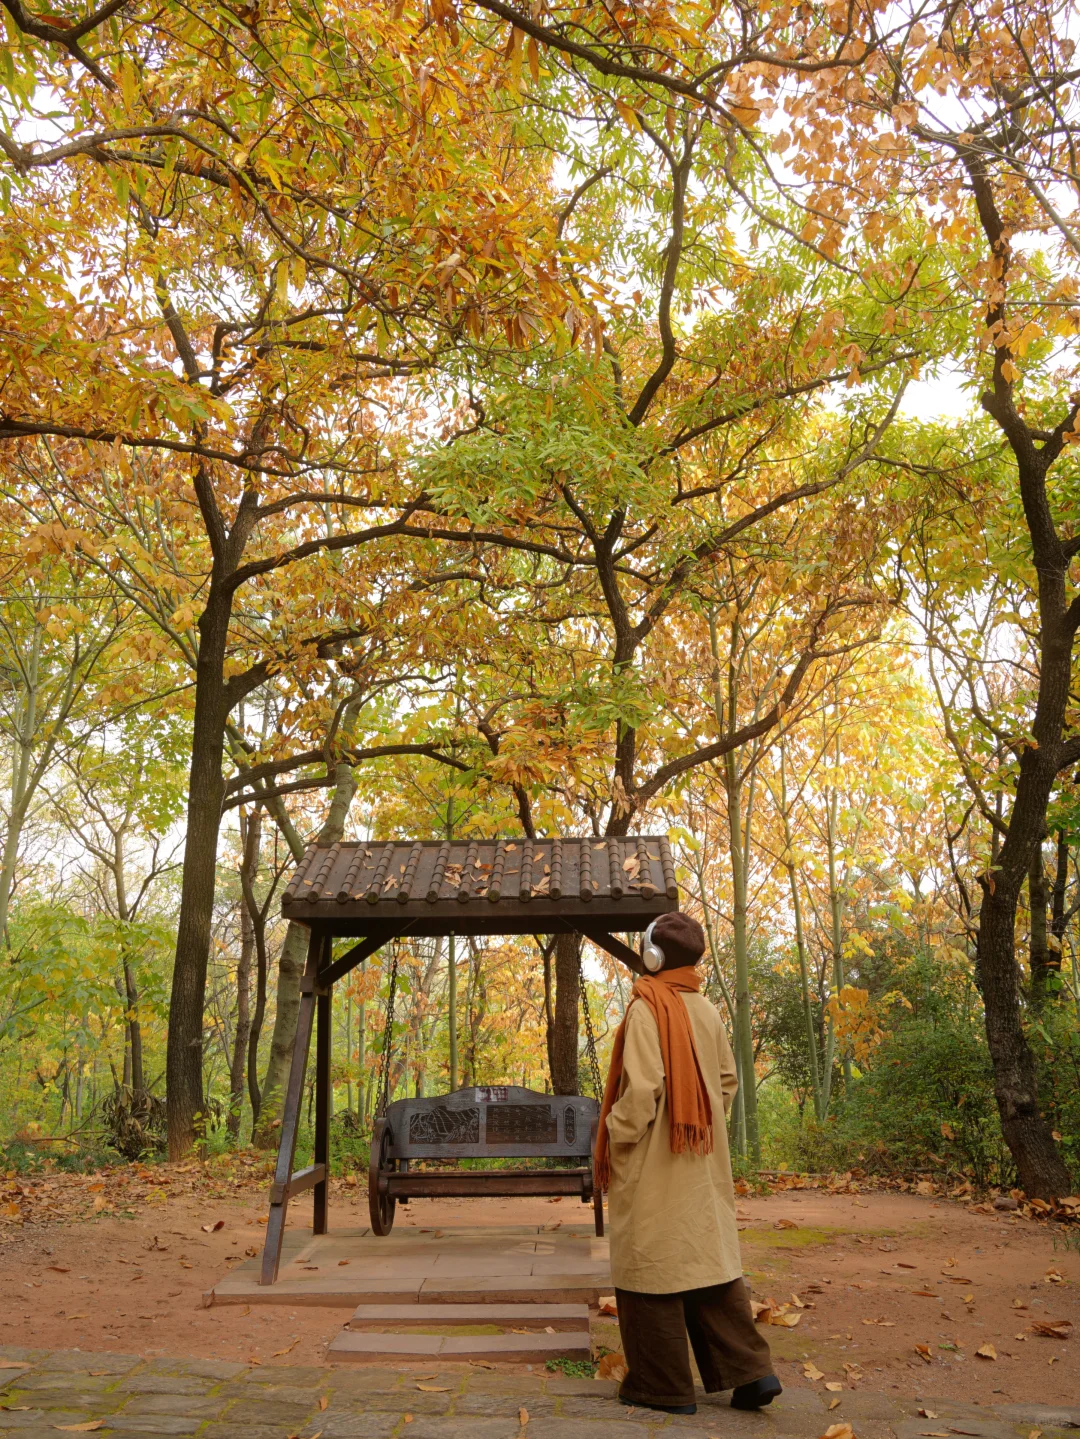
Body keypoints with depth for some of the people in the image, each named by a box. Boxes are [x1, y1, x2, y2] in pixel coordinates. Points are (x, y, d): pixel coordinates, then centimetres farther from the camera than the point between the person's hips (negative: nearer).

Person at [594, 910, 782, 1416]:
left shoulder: (647, 1009, -15)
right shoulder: (706, 1011, 6)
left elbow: (641, 1087, -21)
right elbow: (727, 1079, 12)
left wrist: (615, 1139, -11)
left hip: (653, 1164, -7)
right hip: (701, 1162, 7)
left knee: (652, 1266, 4)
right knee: (710, 1258, 14)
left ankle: (662, 1386, 12)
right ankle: (749, 1370, 13)